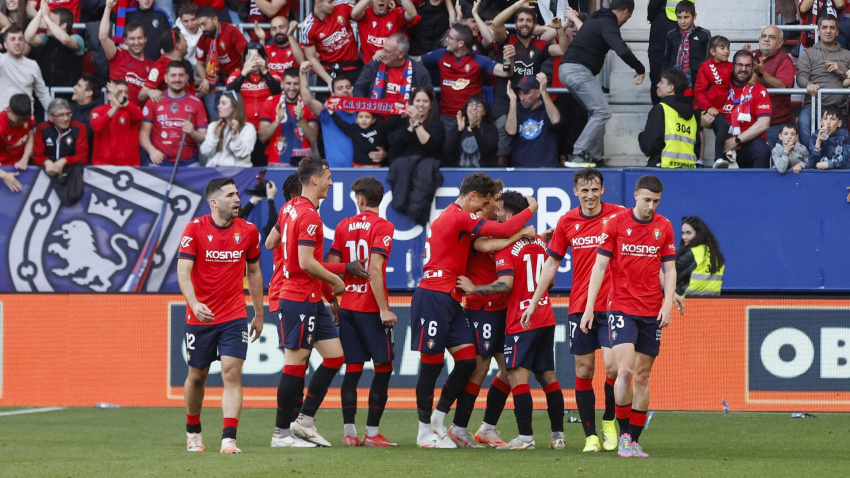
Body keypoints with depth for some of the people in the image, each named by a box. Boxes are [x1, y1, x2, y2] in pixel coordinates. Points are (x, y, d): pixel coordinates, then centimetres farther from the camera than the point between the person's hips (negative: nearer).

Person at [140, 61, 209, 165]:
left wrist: (192, 133, -14)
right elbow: (144, 133, 5)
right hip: (159, 162, 0)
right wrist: (152, 150, -14)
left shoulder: (196, 103, 8)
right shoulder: (154, 101, 8)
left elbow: (204, 138, 8)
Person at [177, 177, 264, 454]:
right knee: (197, 376, 11)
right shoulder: (195, 229, -9)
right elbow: (183, 271, -15)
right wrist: (194, 304, -32)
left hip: (234, 317, 1)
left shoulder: (248, 231, 1)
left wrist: (259, 314, 16)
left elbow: (254, 272, 14)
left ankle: (229, 439, -18)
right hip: (200, 316, -1)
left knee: (232, 372, -14)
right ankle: (193, 432, 32)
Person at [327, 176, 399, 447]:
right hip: (371, 308, -5)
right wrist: (384, 308, -16)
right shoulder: (382, 227, -8)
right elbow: (375, 269, -17)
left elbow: (331, 267, 6)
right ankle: (372, 432, -1)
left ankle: (349, 432, 5)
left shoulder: (344, 226, 7)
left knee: (352, 369, 8)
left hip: (347, 306, 5)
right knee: (383, 368, 3)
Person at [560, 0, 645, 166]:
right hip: (578, 70, -10)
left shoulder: (596, 18, 22)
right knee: (602, 112, -10)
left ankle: (594, 156, 13)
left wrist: (623, 46, 55)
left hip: (567, 69, 10)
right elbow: (622, 52, -24)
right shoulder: (608, 24, -10)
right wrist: (640, 69, -10)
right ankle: (578, 155, -17)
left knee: (598, 111, 17)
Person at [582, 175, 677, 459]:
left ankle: (634, 440, 10)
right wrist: (589, 307, -5)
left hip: (652, 313, 3)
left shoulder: (664, 227, 6)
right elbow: (599, 266, 0)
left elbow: (669, 268, 10)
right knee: (625, 371, -17)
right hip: (621, 308, -3)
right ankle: (624, 434, -5)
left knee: (643, 376, 4)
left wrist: (668, 303, -5)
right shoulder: (616, 223, -2)